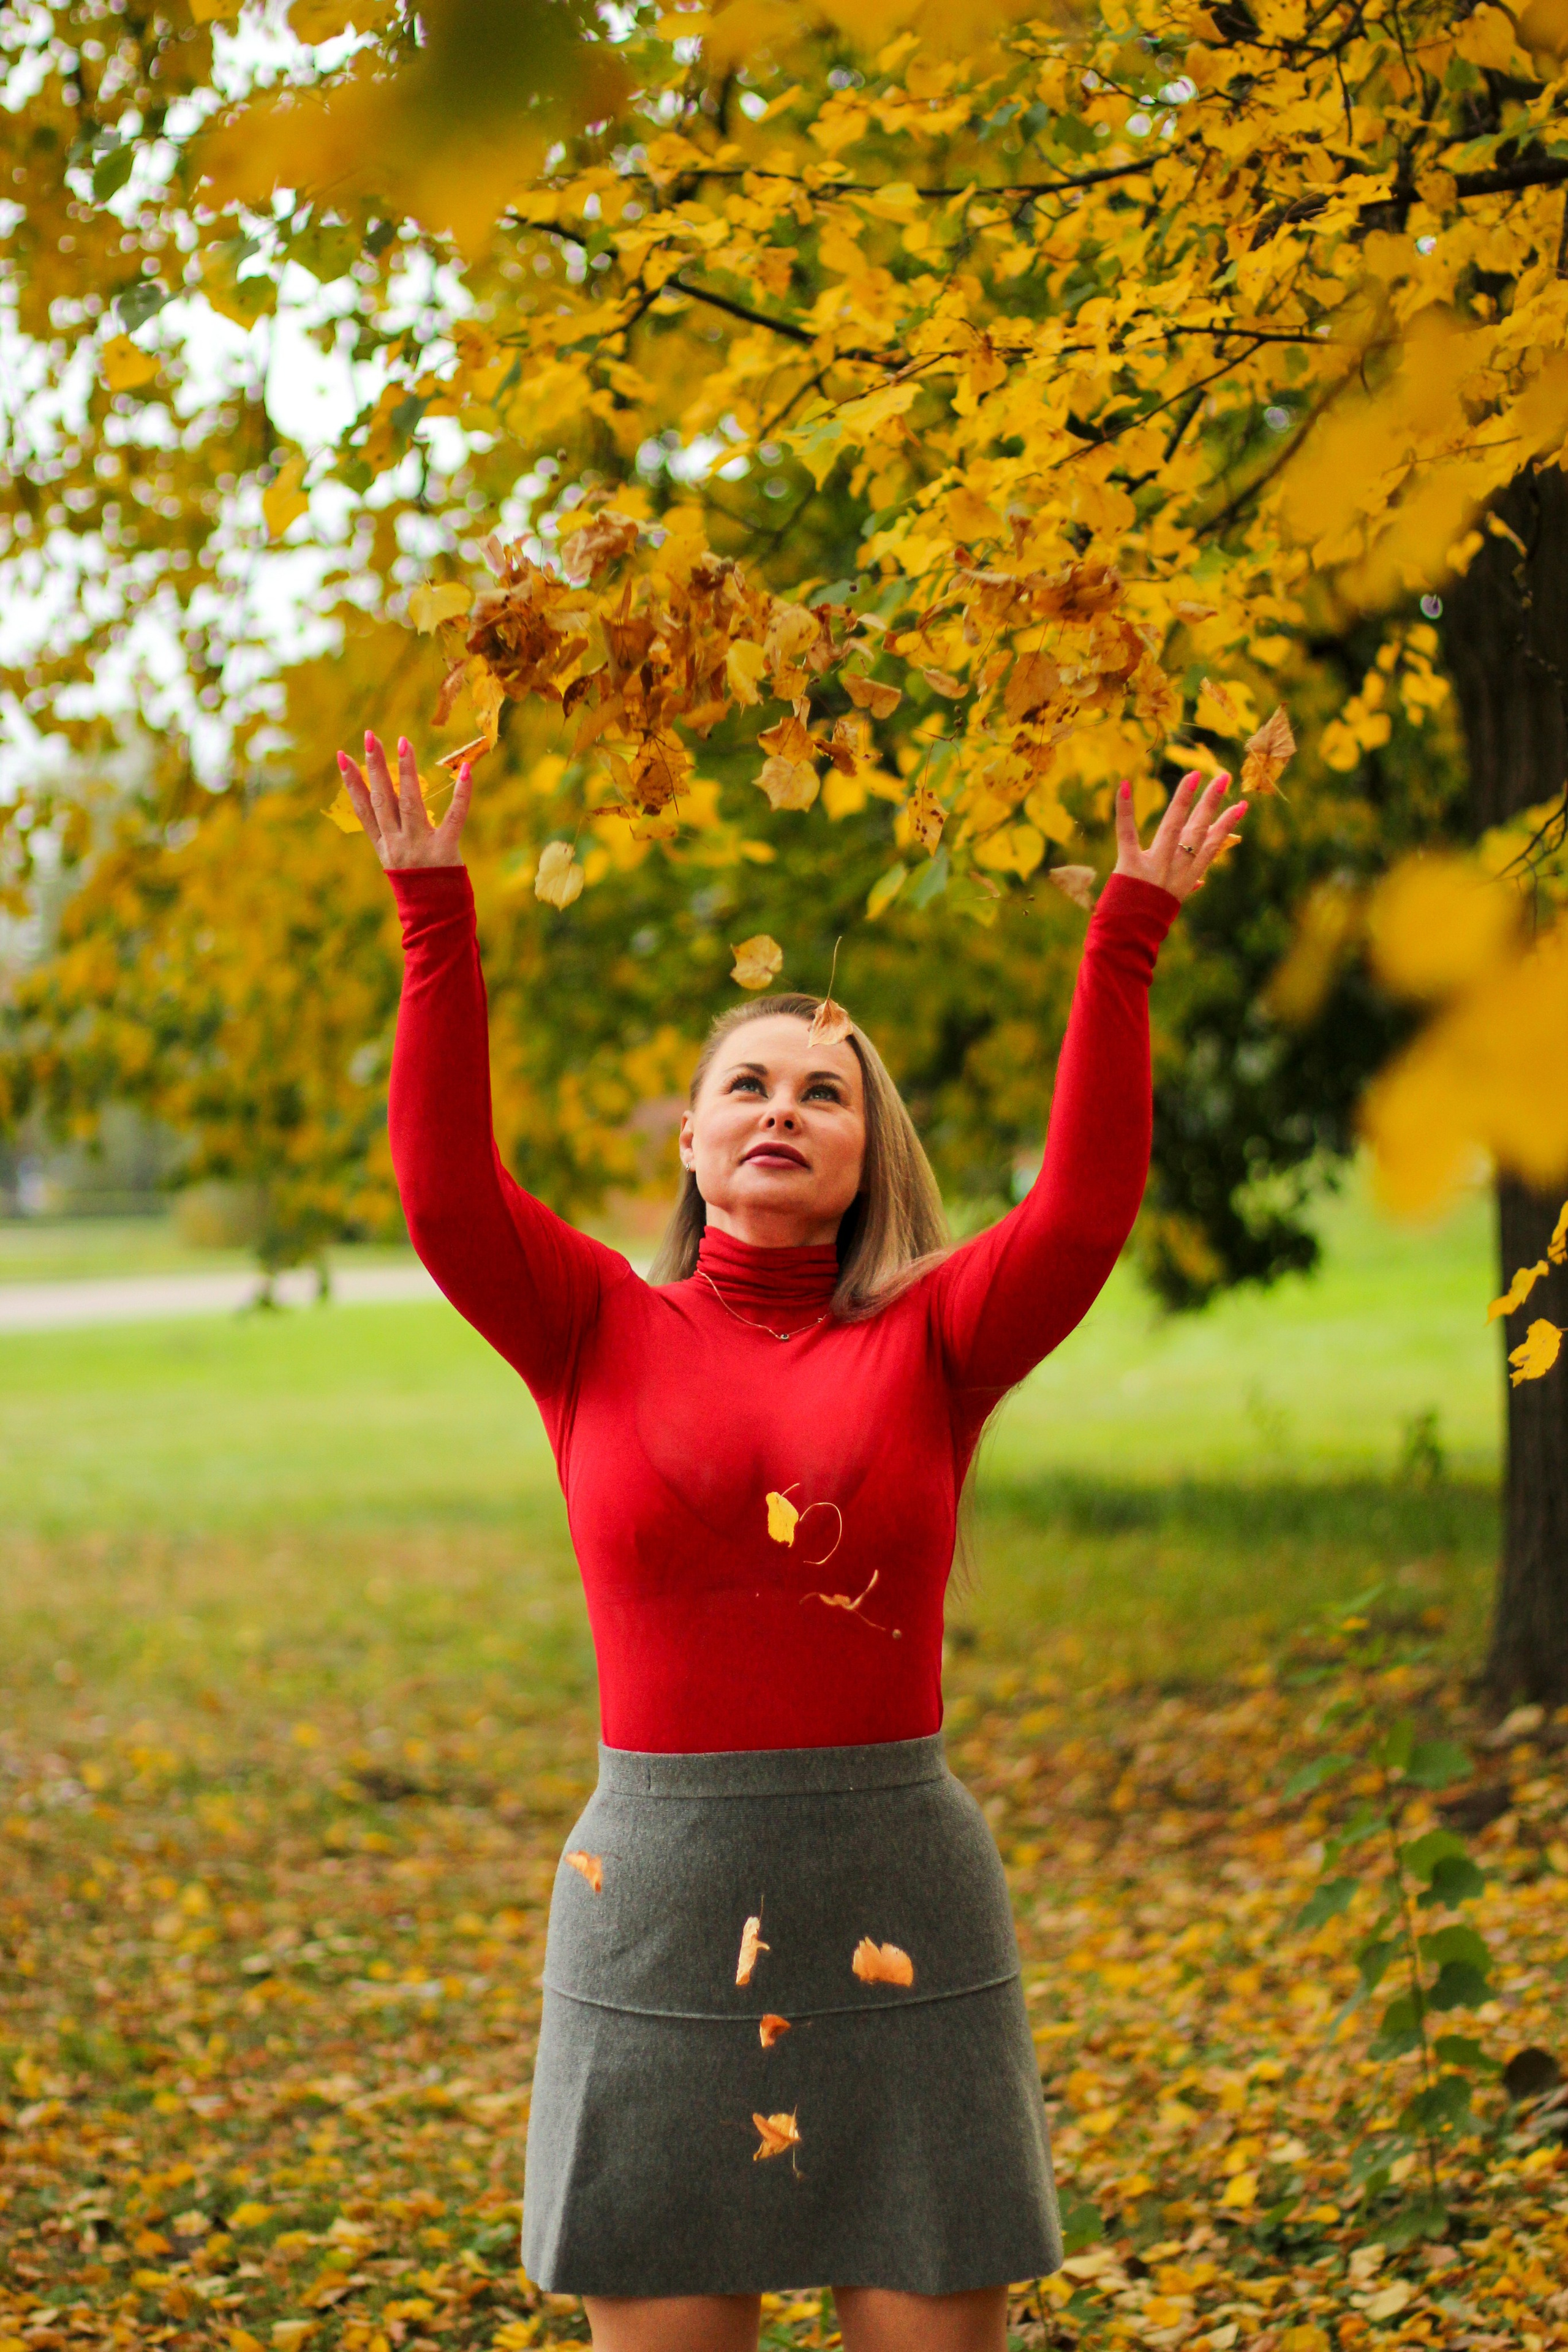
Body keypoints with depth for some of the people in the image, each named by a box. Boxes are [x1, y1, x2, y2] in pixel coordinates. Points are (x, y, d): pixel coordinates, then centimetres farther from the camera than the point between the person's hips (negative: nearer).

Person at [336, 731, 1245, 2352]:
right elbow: (447, 1191, -9)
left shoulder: (931, 1343, 5)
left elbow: (1084, 1208, -9)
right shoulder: (602, 1337, 5)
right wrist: (434, 915, -11)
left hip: (904, 1904, 1)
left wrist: (1127, 941, -11)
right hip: (661, 1895, 0)